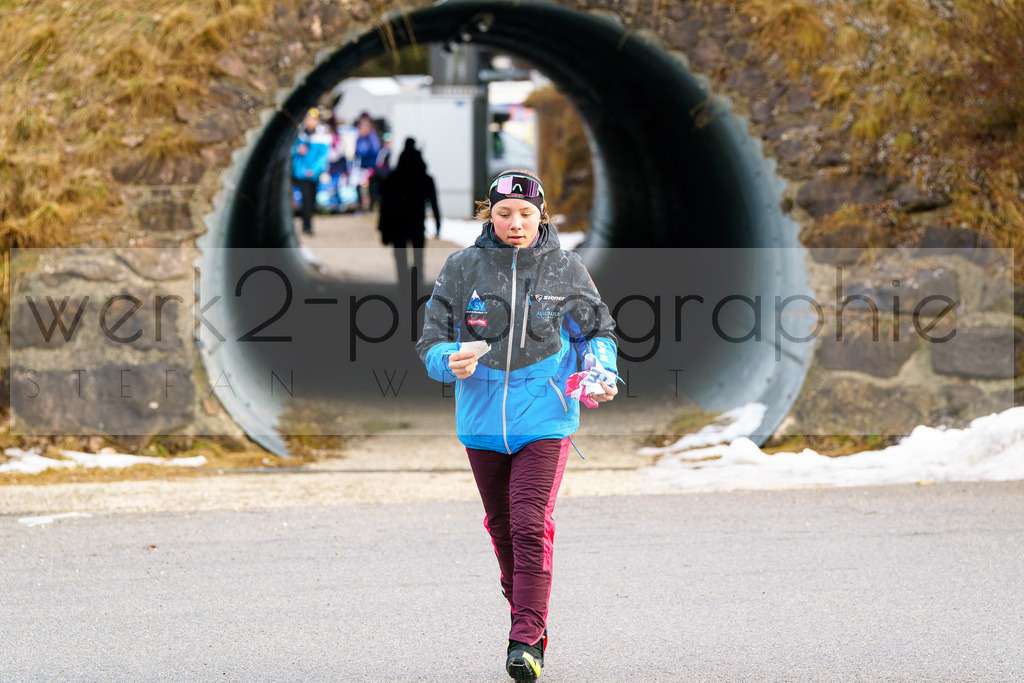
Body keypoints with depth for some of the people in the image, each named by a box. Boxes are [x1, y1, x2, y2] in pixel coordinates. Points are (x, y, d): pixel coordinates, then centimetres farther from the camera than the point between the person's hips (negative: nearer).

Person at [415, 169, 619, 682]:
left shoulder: (566, 270, 1)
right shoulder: (462, 269, 1)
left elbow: (597, 331, 13)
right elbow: (432, 341, 3)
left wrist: (600, 373, -7)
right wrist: (450, 362, -19)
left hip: (545, 420, -3)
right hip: (482, 419, 3)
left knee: (531, 527, -14)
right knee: (501, 526, 14)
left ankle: (527, 640, -13)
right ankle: (526, 612, 34)